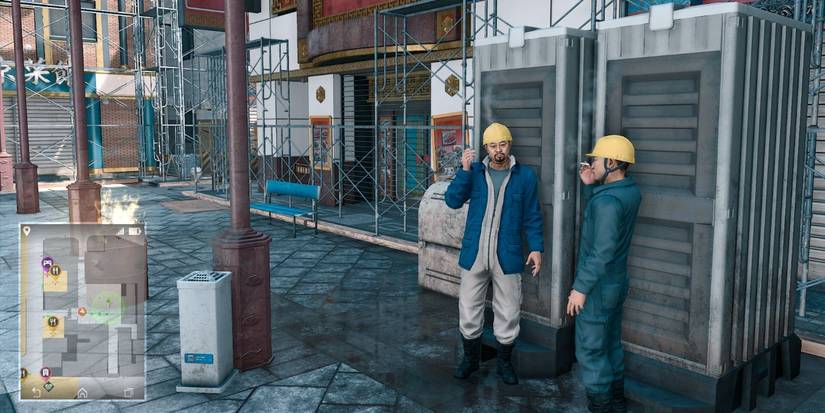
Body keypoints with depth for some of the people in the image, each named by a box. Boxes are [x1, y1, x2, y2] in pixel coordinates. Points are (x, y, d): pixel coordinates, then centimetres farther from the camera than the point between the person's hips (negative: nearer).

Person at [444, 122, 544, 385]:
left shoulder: (525, 176, 1)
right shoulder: (475, 172, 2)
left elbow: (532, 216, 3)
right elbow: (452, 201, -9)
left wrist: (536, 247, -5)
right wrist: (464, 170, -18)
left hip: (507, 256, -1)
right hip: (474, 255, 1)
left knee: (508, 313, 9)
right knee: (469, 309, 9)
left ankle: (504, 362, 30)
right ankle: (470, 358, 31)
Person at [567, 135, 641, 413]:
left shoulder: (607, 201, -26)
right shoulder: (630, 191, 2)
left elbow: (602, 251, -28)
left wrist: (580, 287, -21)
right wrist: (592, 185, 3)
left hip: (598, 286, -9)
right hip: (616, 282, 9)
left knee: (590, 350, 3)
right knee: (611, 344, 21)